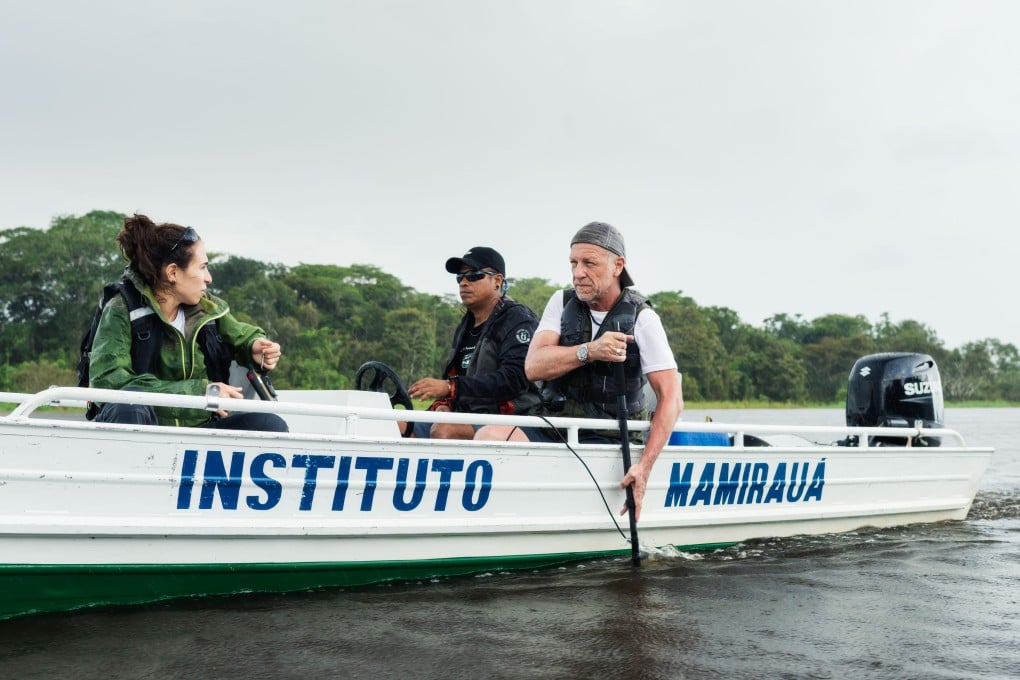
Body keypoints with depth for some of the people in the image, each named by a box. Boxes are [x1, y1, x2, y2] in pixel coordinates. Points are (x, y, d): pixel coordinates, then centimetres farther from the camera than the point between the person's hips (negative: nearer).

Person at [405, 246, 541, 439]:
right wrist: (442, 403, 1)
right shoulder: (465, 327, 23)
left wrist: (450, 387, -23)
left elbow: (514, 379, -18)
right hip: (467, 417, 8)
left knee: (443, 430, -34)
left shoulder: (518, 320, -4)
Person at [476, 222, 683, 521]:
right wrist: (590, 351, -25)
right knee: (488, 437, -25)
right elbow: (533, 366, -8)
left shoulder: (641, 319, -5)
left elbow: (671, 398, -11)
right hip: (551, 428, 4)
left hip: (605, 440, -4)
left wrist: (644, 466, -22)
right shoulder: (562, 303, 7)